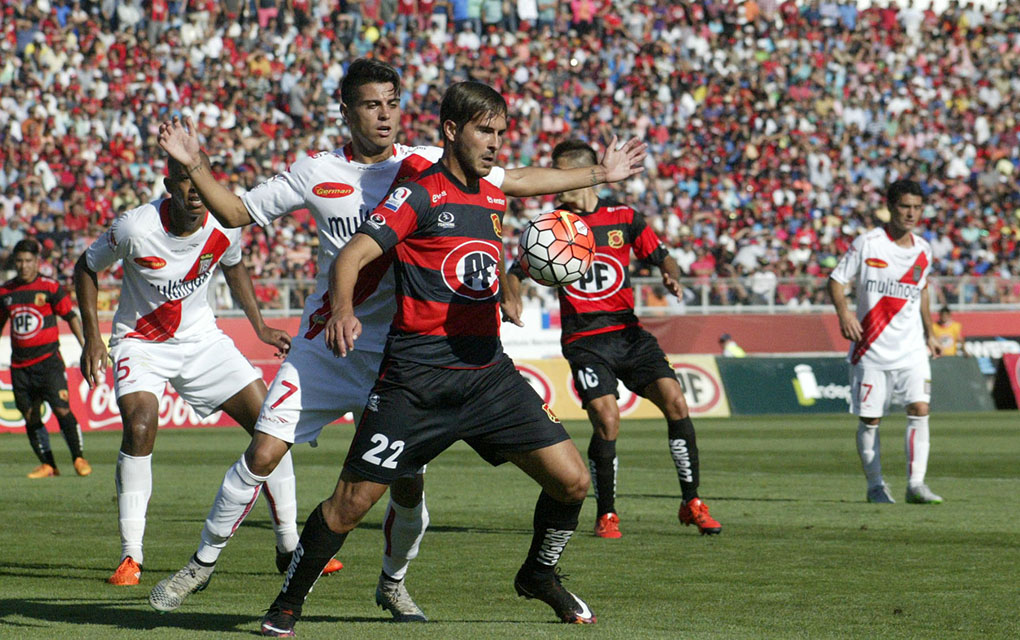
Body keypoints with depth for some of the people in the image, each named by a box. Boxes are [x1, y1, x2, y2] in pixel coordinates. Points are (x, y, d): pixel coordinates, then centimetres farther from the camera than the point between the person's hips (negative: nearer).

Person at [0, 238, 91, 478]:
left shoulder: (50, 287, -2)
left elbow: (71, 317, 2)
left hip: (48, 359, -4)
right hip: (20, 364, 4)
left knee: (61, 409, -14)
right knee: (30, 416, 3)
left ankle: (78, 458, -4)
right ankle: (47, 465, 11)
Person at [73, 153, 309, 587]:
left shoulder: (225, 227, -13)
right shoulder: (135, 228, -23)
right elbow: (86, 269, -5)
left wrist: (259, 327, 9)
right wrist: (92, 338, -10)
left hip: (201, 339, 4)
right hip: (140, 341, -4)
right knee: (140, 425, -28)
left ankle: (289, 544, 8)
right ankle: (130, 556, -17)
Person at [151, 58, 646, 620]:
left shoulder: (429, 166, -1)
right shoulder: (316, 173, 0)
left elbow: (516, 182, 7)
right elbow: (235, 213, 9)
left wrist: (598, 174, 6)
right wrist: (194, 165, -6)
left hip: (400, 350, 0)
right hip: (324, 343, 0)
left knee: (408, 484, -3)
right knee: (263, 453, -9)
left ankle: (393, 583, 25)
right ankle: (202, 563, 8)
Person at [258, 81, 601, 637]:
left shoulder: (495, 199, 14)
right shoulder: (418, 195, -7)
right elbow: (350, 258, -17)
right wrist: (343, 309, -35)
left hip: (488, 372, 6)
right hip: (417, 377, -6)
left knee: (571, 481, -1)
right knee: (352, 501, -8)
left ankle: (539, 576, 25)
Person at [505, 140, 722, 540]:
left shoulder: (623, 217, 6)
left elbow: (660, 256, 14)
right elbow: (517, 271, 2)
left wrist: (671, 276, -7)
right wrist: (511, 297, -19)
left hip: (627, 331, 2)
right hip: (584, 340, -2)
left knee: (675, 402, -13)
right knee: (607, 421, -19)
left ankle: (691, 502, 1)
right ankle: (606, 514, 1)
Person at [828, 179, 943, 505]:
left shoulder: (923, 250, 7)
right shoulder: (868, 243, -6)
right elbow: (837, 279, -3)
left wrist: (929, 334, 24)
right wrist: (843, 312, -21)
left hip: (912, 349, 3)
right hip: (872, 348, -3)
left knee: (919, 409, -13)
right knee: (870, 419, 3)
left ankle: (916, 484, -11)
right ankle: (875, 485, 18)